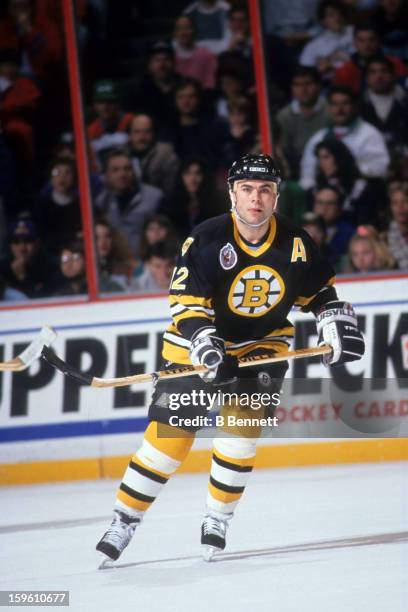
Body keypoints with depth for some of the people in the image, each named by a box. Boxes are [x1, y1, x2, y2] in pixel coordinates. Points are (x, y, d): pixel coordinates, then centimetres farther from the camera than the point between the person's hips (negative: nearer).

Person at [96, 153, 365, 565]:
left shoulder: (295, 243, -9)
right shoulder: (206, 241, -20)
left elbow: (318, 290, 8)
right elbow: (186, 303, -22)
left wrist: (337, 322, -9)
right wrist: (203, 344, -37)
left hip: (263, 344, 2)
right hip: (199, 344, -2)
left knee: (241, 427, -13)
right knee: (170, 433, -6)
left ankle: (217, 520, 4)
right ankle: (124, 520, 4)